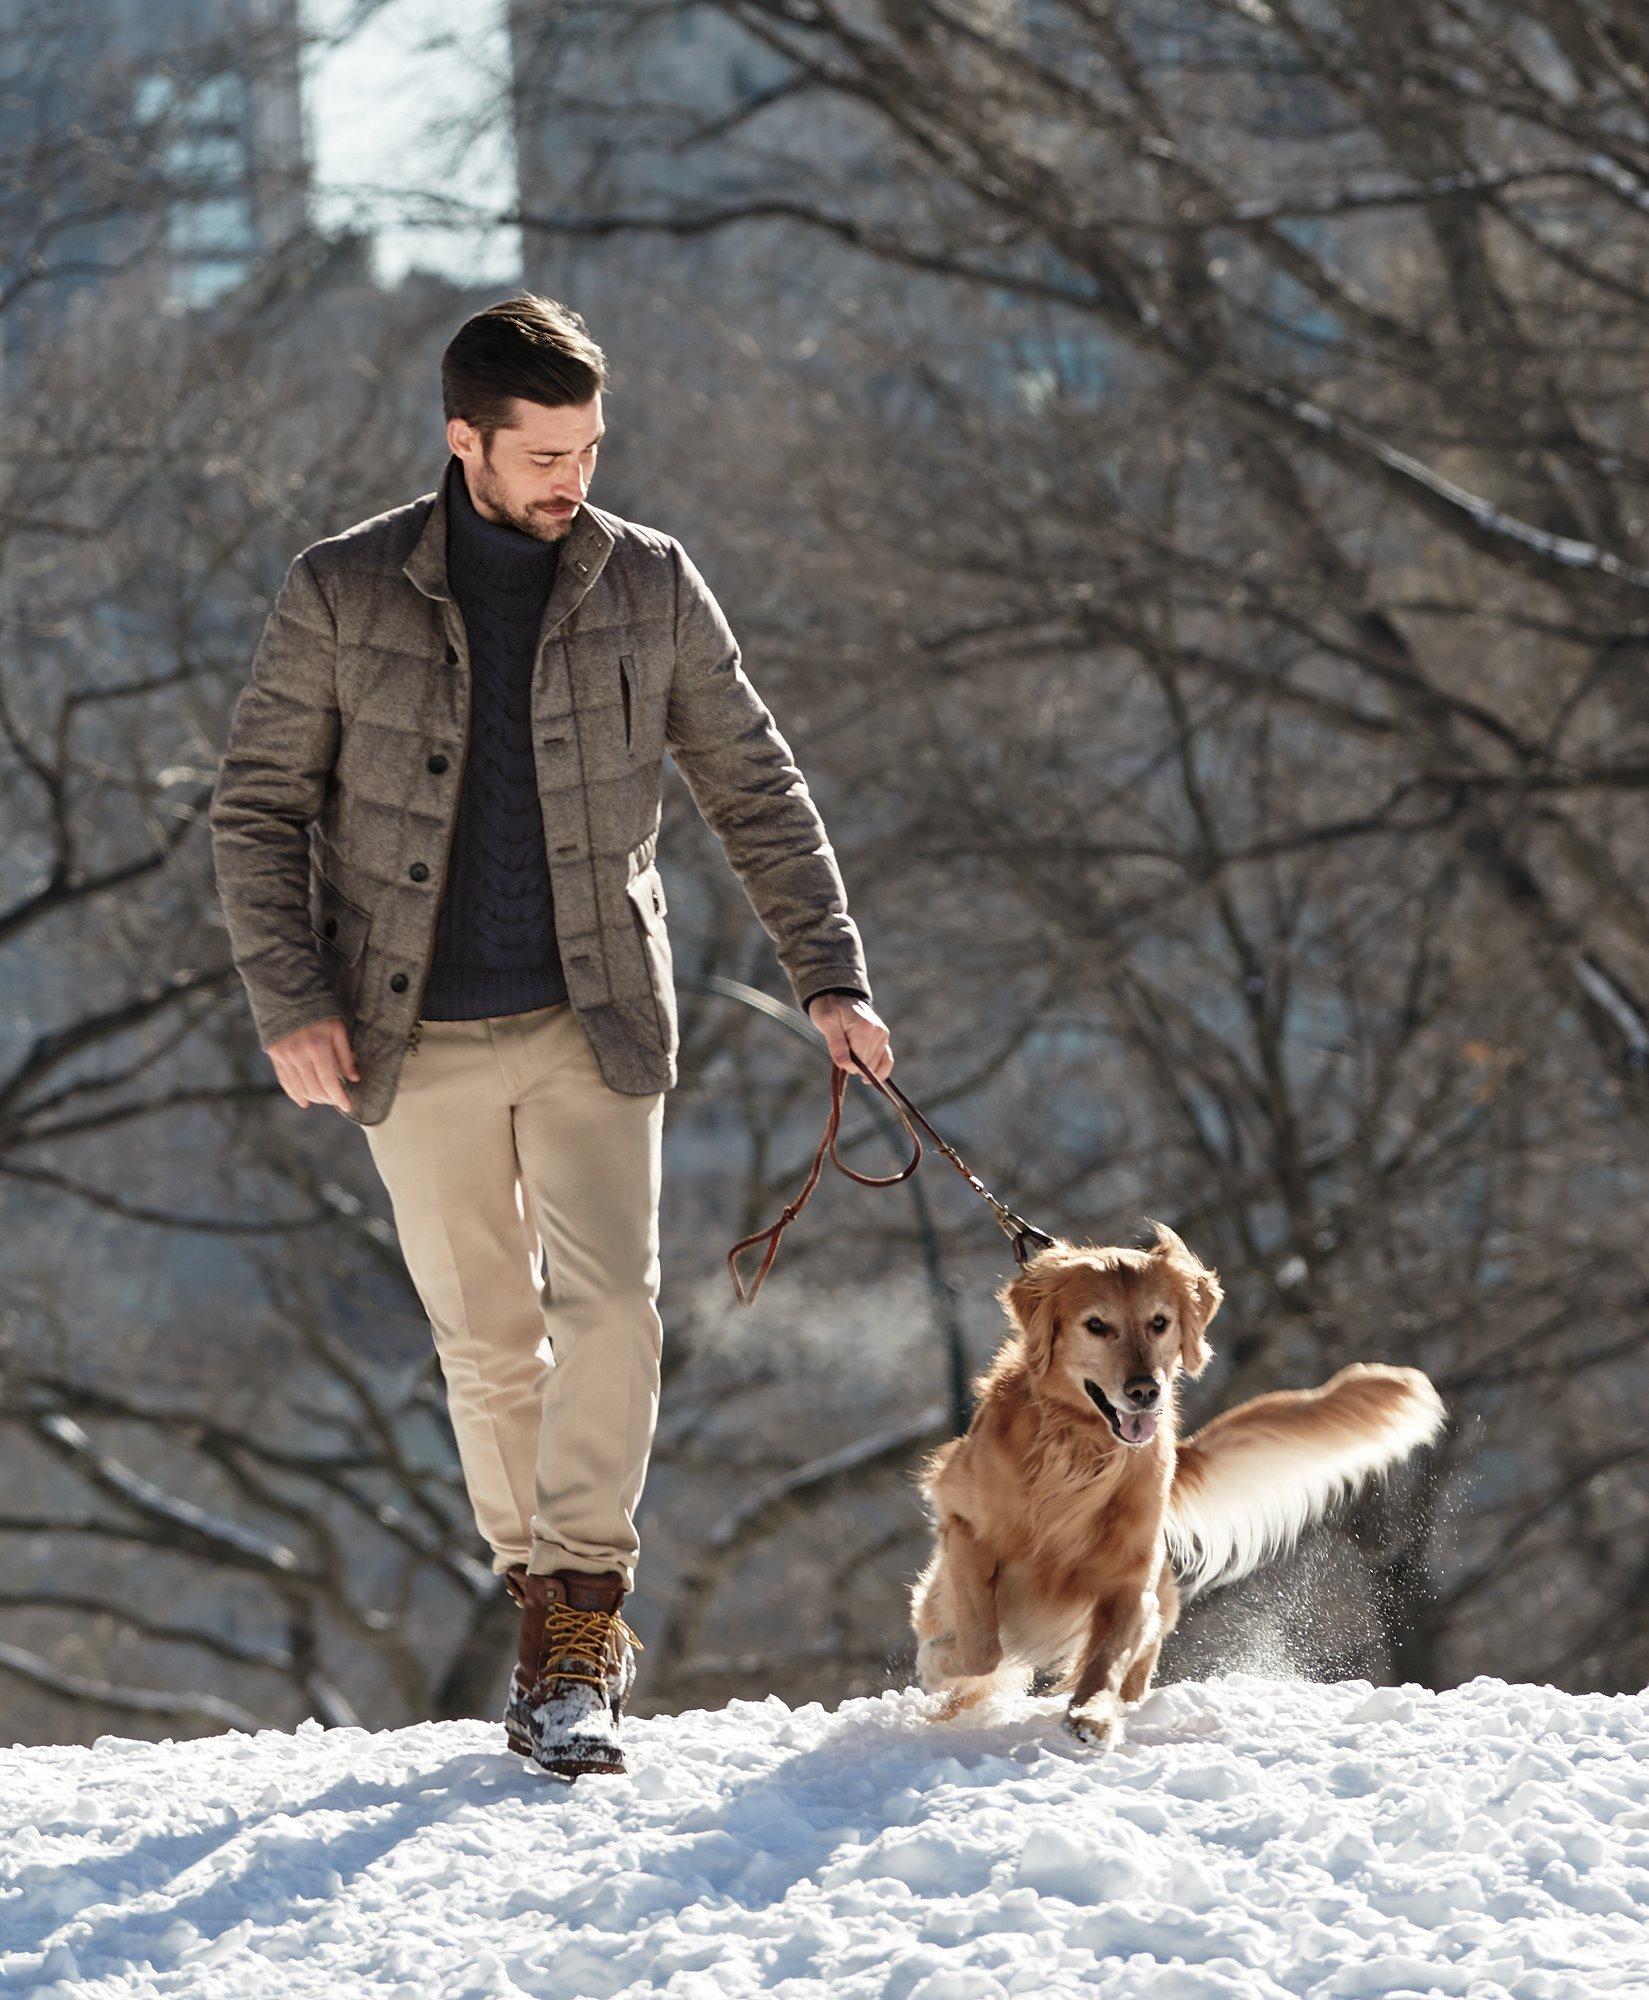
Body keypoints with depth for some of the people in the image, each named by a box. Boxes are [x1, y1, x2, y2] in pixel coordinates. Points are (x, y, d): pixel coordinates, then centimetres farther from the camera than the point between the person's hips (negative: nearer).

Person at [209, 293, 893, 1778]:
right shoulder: (344, 595, -3)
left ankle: (580, 1633, -15)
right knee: (488, 1340, 6)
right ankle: (541, 1598, 22)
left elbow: (756, 792, 7)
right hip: (419, 1042, 0)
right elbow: (258, 809, 2)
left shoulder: (650, 586, 1)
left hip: (596, 1024, 0)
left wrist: (830, 975, 1)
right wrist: (291, 1002, -8)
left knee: (610, 1304, -16)